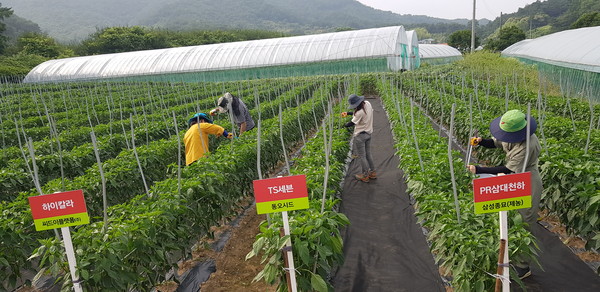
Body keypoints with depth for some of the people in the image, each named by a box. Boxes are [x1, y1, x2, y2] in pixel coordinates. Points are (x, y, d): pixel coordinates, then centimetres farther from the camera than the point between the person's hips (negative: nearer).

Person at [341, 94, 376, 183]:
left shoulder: (360, 112, -30)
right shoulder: (367, 104, -5)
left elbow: (351, 123, -16)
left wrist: (344, 125, 3)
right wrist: (348, 113, 10)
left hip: (360, 136, -9)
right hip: (368, 133, 9)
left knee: (362, 156, 6)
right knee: (368, 154, 20)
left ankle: (365, 175, 17)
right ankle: (372, 172, 30)